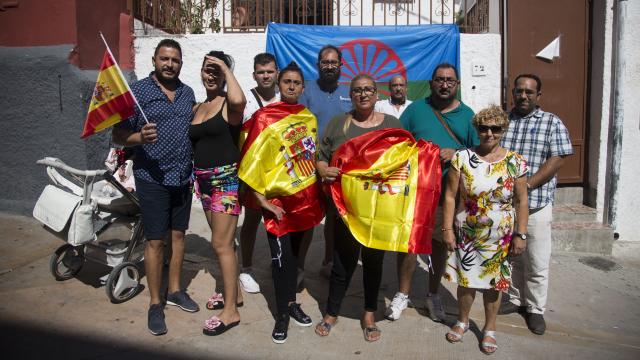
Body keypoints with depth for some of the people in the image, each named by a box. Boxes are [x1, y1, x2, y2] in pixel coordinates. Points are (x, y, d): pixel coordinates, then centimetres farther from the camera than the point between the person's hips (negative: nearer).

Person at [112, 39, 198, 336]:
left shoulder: (187, 93, 9)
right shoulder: (137, 91, -7)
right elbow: (119, 135, -8)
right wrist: (140, 137, -28)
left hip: (182, 177, 5)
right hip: (152, 178, -5)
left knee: (178, 234, 14)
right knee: (155, 240, 0)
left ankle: (174, 290, 30)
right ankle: (155, 303, 14)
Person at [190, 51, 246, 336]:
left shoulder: (229, 104, -8)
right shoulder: (197, 108, 15)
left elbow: (239, 100, -33)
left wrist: (227, 69, -19)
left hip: (226, 178, -8)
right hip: (203, 179, 8)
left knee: (221, 244, -7)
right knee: (223, 240, 17)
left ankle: (231, 311, 3)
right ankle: (233, 292, 32)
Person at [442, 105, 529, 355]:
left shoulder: (515, 162, -5)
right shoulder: (462, 158, -7)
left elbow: (521, 201, -1)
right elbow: (450, 196, -5)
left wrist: (520, 235, -3)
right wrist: (447, 229, -7)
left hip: (500, 238, 0)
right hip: (466, 234, 0)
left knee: (494, 283, 12)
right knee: (466, 280, 12)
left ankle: (489, 329, 32)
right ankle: (462, 321, 37)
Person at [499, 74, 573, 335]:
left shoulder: (552, 123, 1)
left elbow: (557, 160, -7)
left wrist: (526, 185, -16)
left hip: (536, 205, -2)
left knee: (537, 264, 4)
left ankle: (535, 309, 21)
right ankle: (516, 299, 32)